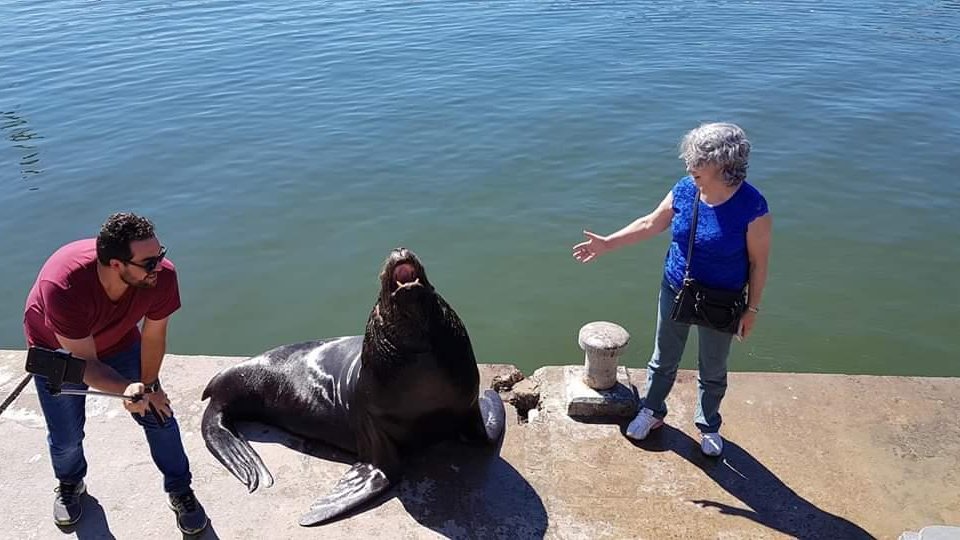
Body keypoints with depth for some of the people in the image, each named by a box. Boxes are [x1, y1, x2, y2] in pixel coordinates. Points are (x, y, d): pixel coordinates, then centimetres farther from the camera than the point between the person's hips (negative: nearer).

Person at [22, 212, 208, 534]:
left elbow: (153, 336, -16)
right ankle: (70, 485, 39)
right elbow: (85, 363, -34)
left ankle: (180, 491, 21)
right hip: (58, 352, -2)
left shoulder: (161, 275, -35)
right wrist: (128, 389, -51)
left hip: (118, 342, 3)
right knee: (66, 438, 4)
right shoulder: (62, 286, -43)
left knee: (160, 415, -1)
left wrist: (149, 386, -5)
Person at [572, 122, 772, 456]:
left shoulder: (752, 207, -25)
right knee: (663, 360, 22)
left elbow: (758, 262, -14)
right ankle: (652, 412, 47)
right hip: (674, 292, 4)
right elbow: (651, 223, 2)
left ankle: (709, 426, 45)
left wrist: (752, 309, -9)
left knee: (712, 373, 19)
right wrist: (608, 244, 0)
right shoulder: (685, 190, -13)